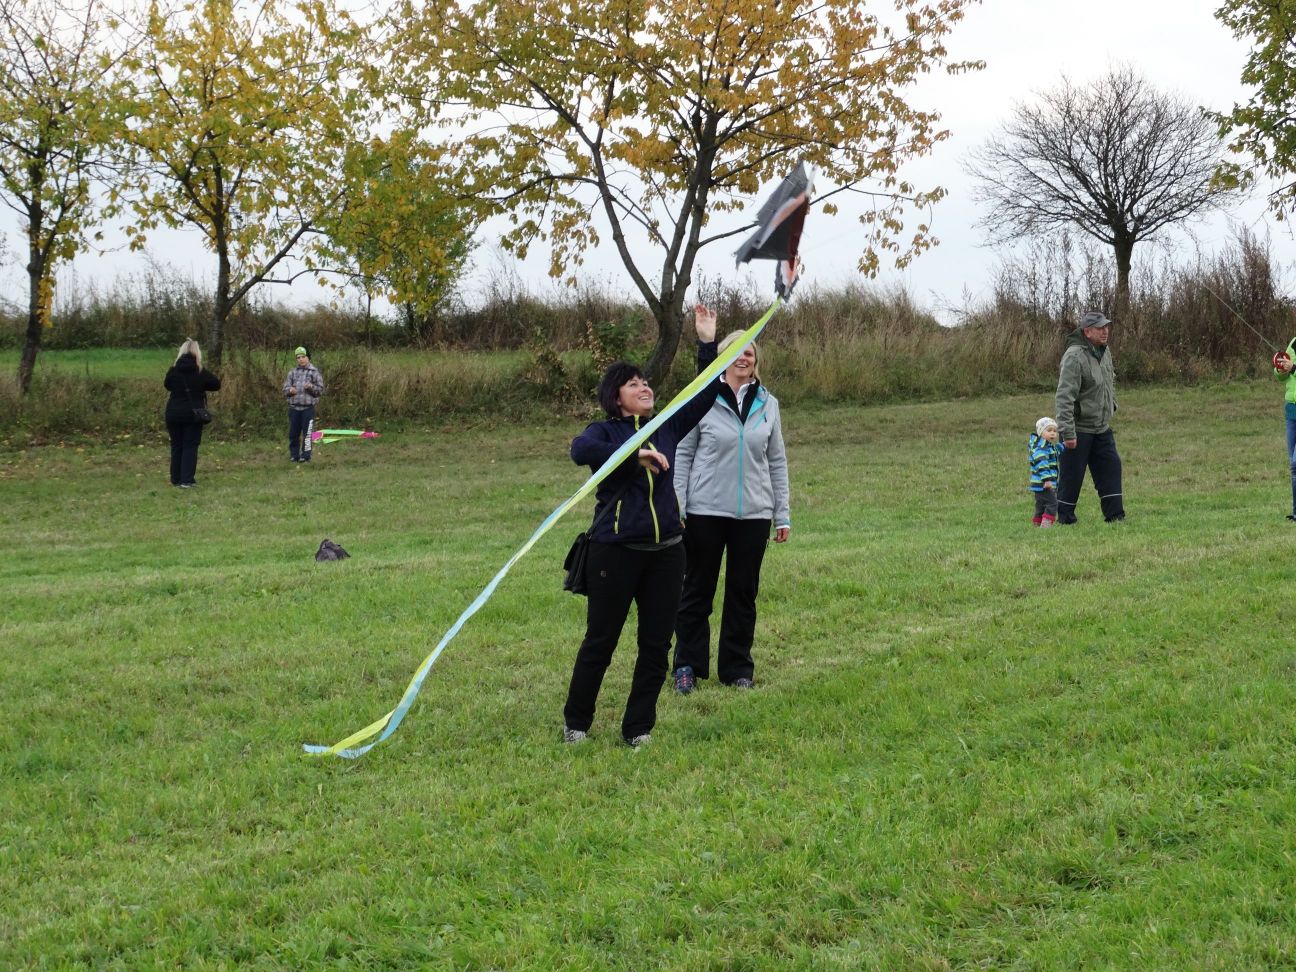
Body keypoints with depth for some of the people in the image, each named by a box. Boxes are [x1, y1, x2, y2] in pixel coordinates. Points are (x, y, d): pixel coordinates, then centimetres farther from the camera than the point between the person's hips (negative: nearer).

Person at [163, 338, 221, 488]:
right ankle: (187, 480, -6)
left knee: (176, 446, 13)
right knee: (190, 446, 2)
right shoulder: (201, 372, -9)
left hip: (174, 413, 2)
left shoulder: (173, 371, -4)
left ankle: (176, 479, 15)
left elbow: (167, 385, 15)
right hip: (193, 414, -2)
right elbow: (216, 384, 0)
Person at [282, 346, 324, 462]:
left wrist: (311, 387, -18)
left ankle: (305, 455, 3)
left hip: (308, 407, -3)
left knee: (307, 433, -4)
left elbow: (320, 390, 1)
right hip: (294, 407, 3)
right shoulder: (292, 373, 12)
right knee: (293, 434, 4)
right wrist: (290, 390, -14)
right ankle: (294, 455, 13)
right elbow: (285, 390, 9)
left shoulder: (315, 372, 4)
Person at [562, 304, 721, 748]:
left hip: (665, 552, 5)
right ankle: (576, 723, 19)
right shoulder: (606, 431, -2)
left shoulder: (667, 427, 11)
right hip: (615, 550, -5)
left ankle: (638, 729, 17)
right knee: (600, 641, 4)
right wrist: (636, 455, -28)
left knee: (656, 645, 6)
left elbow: (706, 394, 10)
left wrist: (707, 342, 2)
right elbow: (580, 450, -25)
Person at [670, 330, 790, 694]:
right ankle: (687, 666, 18)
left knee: (743, 593, 9)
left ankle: (738, 669, 20)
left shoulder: (768, 404, 6)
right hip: (706, 512, -3)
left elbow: (776, 461, 11)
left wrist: (783, 515, 8)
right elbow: (682, 455, -1)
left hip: (754, 514, 3)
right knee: (698, 589, 6)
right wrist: (676, 508, -7)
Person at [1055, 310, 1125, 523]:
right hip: (1079, 429, -8)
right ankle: (1065, 518, 10)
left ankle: (1115, 515, 11)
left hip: (1102, 427, 8)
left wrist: (1112, 407, 20)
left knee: (1111, 466, 6)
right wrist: (1067, 432, -28)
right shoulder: (1074, 356, -21)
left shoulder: (1104, 351, 7)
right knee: (1072, 474, 0)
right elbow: (1064, 397, -25)